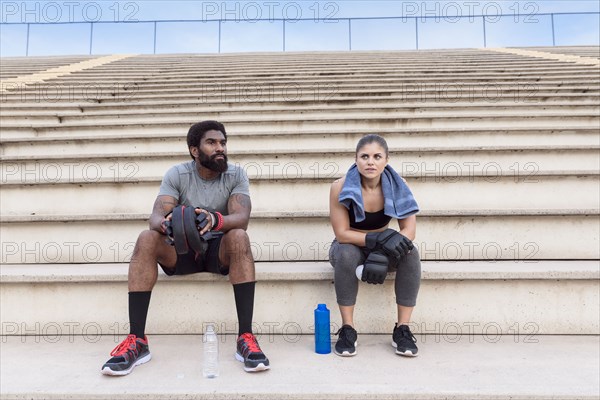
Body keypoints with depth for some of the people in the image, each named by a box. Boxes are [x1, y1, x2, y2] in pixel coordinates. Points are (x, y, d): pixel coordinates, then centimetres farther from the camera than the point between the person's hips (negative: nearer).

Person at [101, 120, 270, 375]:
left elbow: (241, 218, -22)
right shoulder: (177, 174, -5)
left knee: (239, 237, -34)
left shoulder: (235, 175, -6)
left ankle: (246, 338, -36)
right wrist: (166, 224, -43)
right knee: (146, 239, -27)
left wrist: (215, 220, -45)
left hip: (220, 249, -1)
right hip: (181, 248, 1)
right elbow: (156, 216, -17)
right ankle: (136, 341, -27)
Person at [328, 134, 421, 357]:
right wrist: (379, 238, -36)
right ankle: (347, 330, -23)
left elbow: (409, 229, -20)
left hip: (382, 249, 2)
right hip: (350, 248, -2)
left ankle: (402, 329, -18)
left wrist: (382, 255, -36)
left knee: (410, 253, -28)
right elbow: (341, 234, -22)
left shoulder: (395, 186, -14)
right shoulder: (341, 187, -21)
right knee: (346, 254, -36)